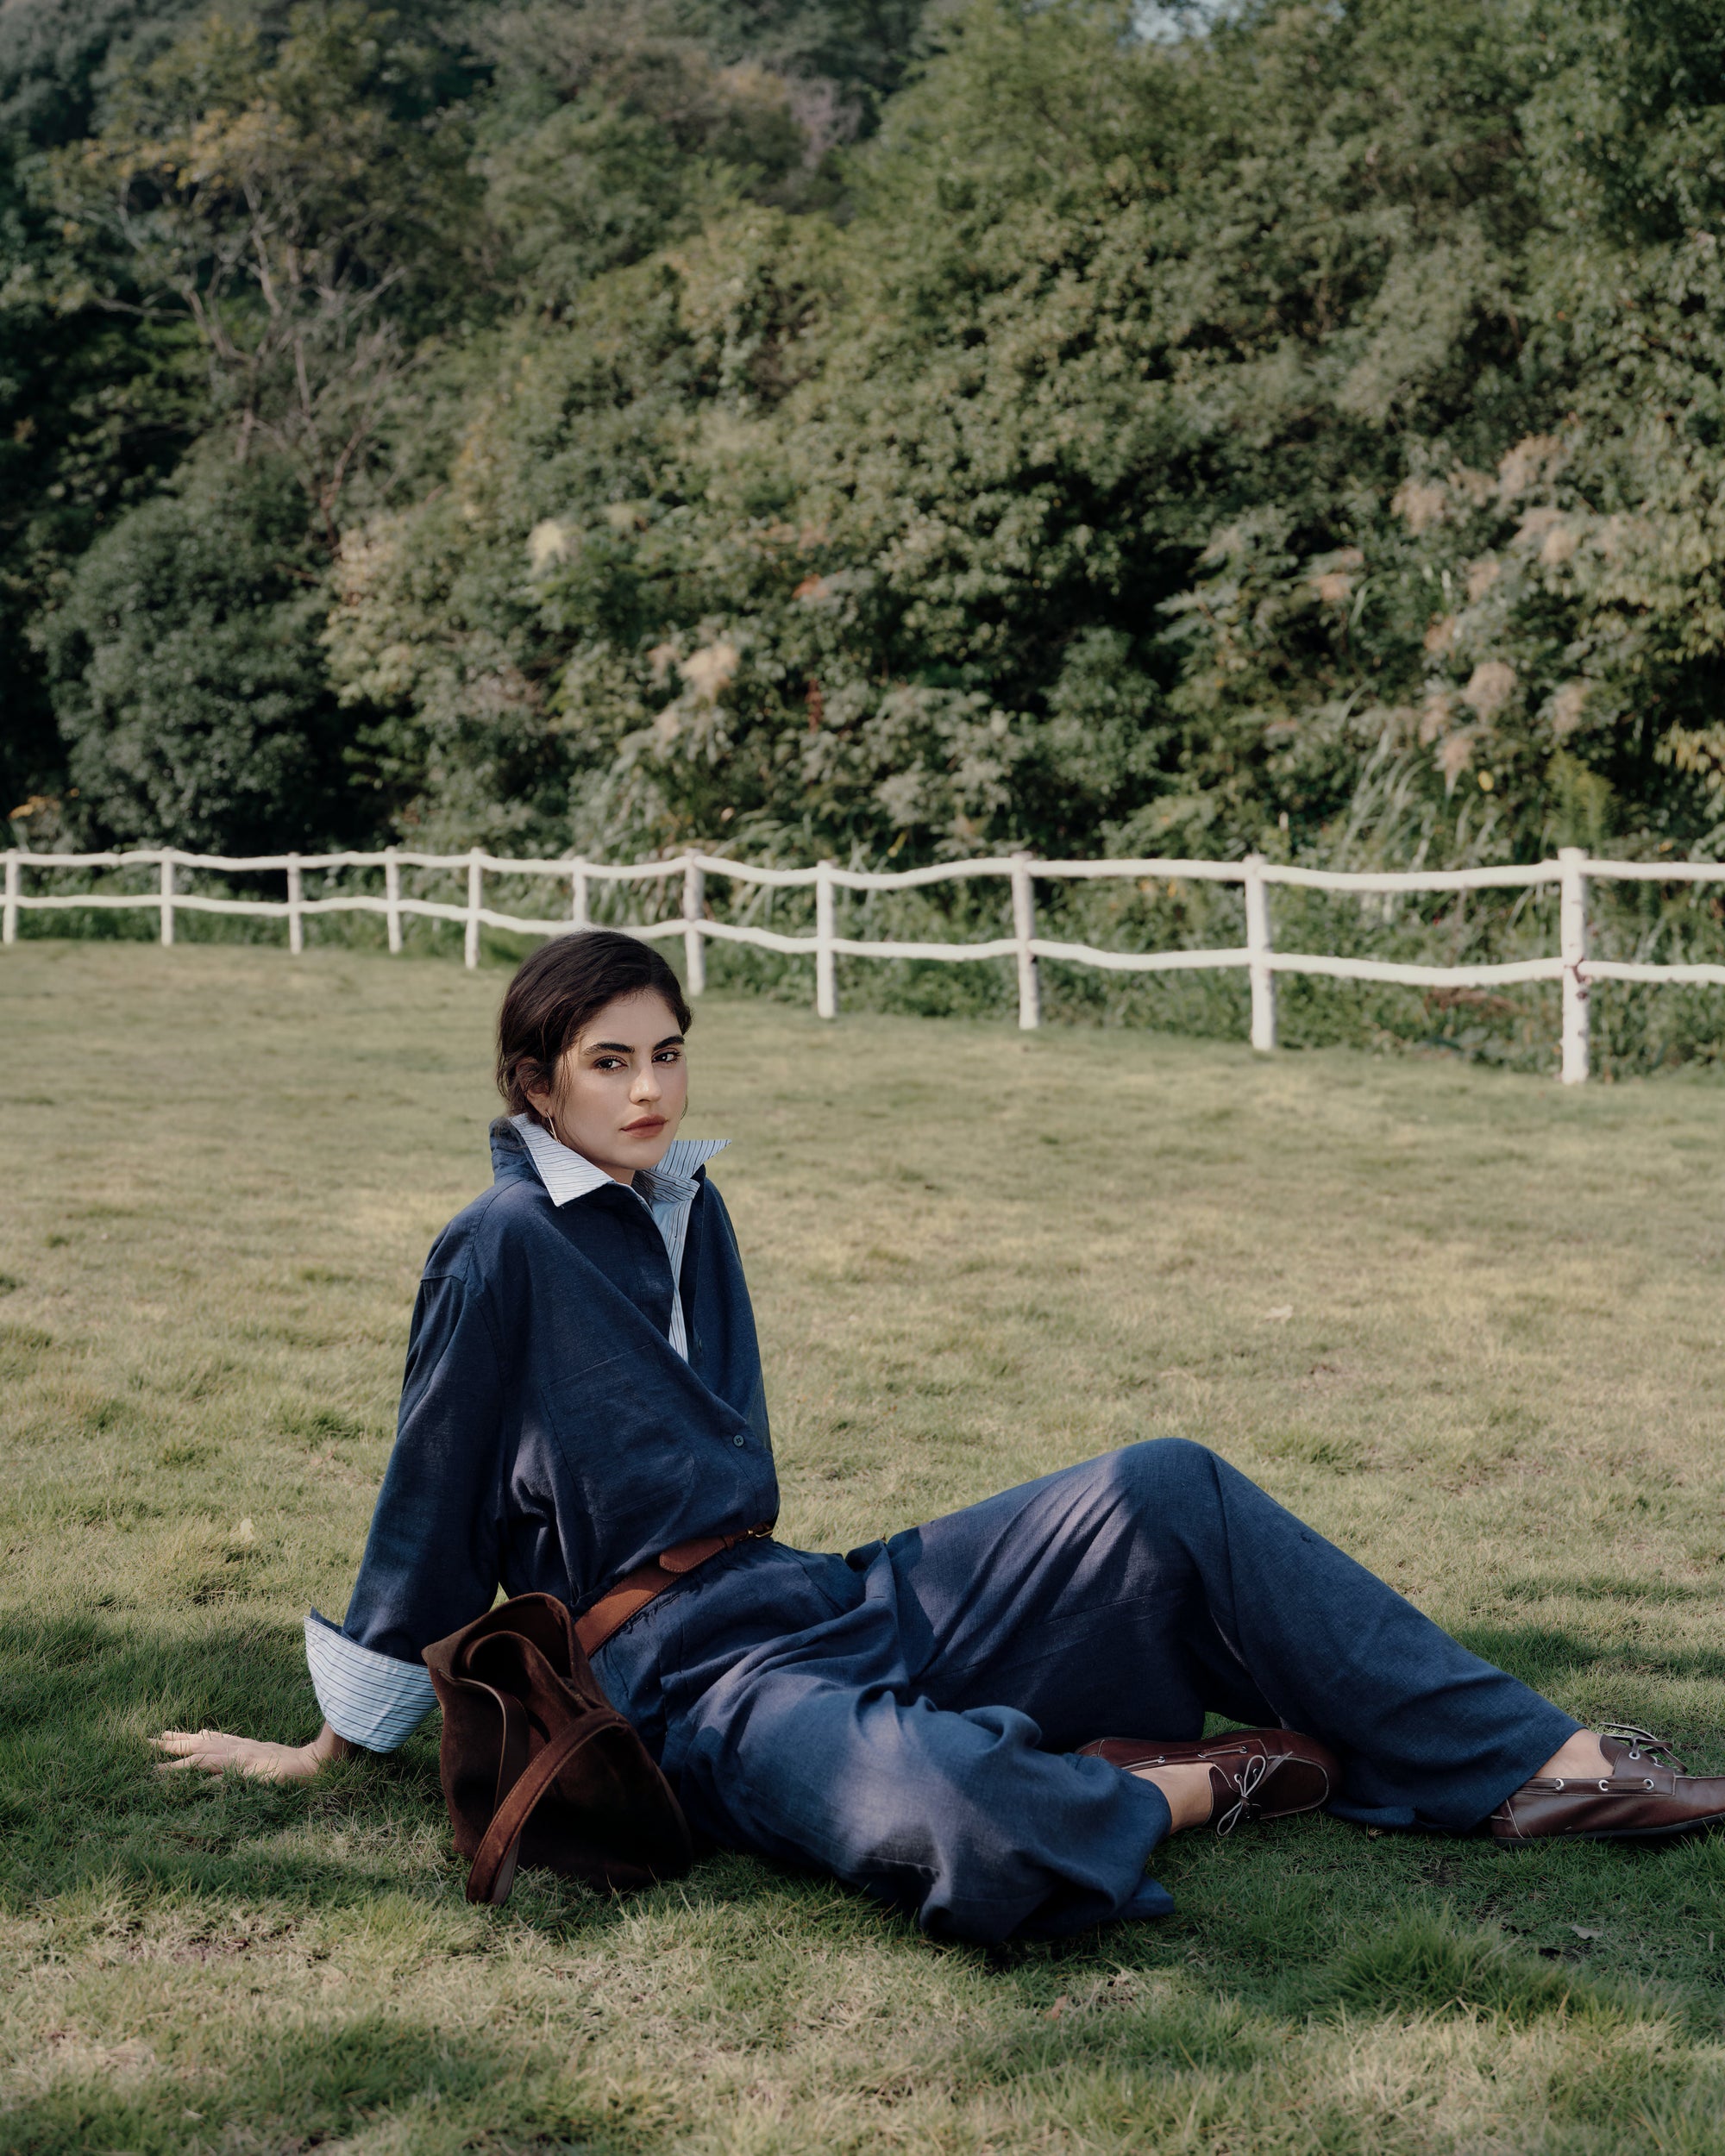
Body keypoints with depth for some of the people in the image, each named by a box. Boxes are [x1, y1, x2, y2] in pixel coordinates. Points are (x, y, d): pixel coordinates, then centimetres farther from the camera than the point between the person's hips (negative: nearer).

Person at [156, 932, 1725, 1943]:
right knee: (959, 1831, -40)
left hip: (828, 1599, 8)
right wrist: (339, 1744, 4)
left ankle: (1530, 1762, -6)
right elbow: (434, 1498, -4)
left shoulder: (686, 1207, 14)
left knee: (1167, 1492, -7)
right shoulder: (504, 1250, -8)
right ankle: (1181, 1784, -10)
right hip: (701, 1676, -8)